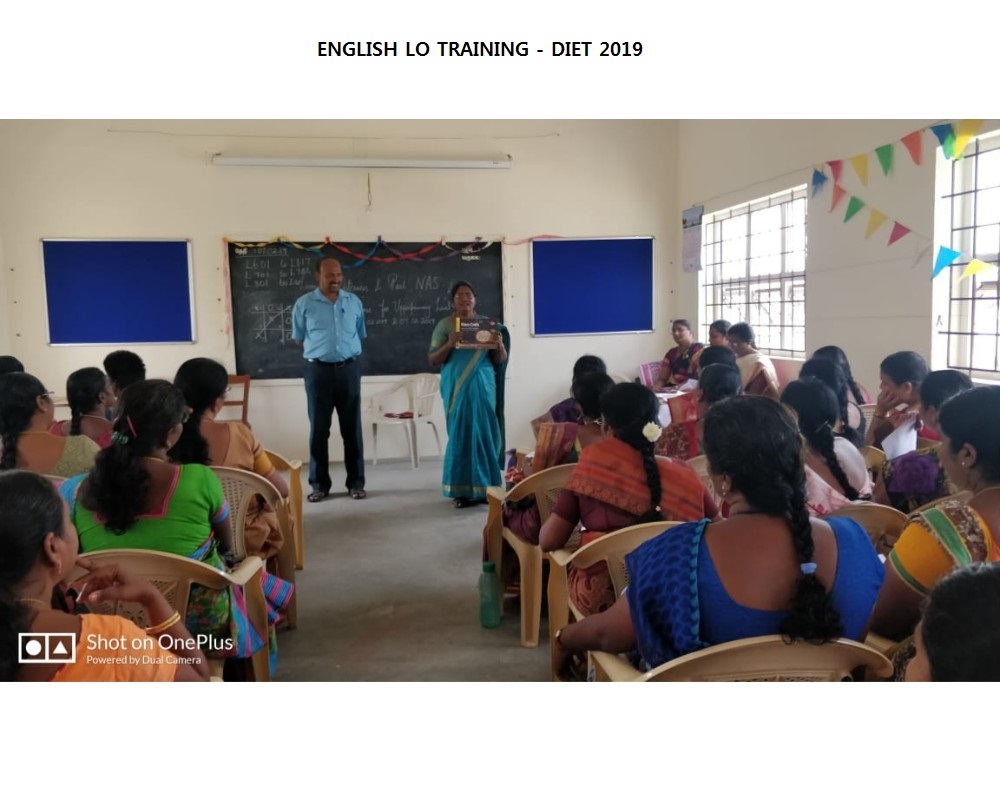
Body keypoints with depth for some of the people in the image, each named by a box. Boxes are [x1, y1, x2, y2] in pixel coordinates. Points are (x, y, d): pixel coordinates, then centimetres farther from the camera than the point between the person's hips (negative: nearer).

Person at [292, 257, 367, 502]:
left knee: (352, 428, 5)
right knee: (318, 429, 3)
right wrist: (320, 351, 7)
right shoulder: (304, 304, 0)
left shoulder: (354, 302, 7)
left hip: (349, 369, 2)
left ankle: (356, 482, 13)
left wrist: (343, 351, 10)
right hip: (318, 370, -1)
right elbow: (299, 339, 9)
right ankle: (319, 484, 13)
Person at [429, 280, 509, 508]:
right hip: (457, 388, -1)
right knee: (461, 435, 0)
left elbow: (500, 360, 8)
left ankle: (485, 487, 12)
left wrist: (500, 345, -13)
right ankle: (462, 489, 6)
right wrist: (449, 344, -17)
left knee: (484, 433, 2)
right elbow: (432, 360, 0)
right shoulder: (444, 325, 4)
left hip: (483, 387, 1)